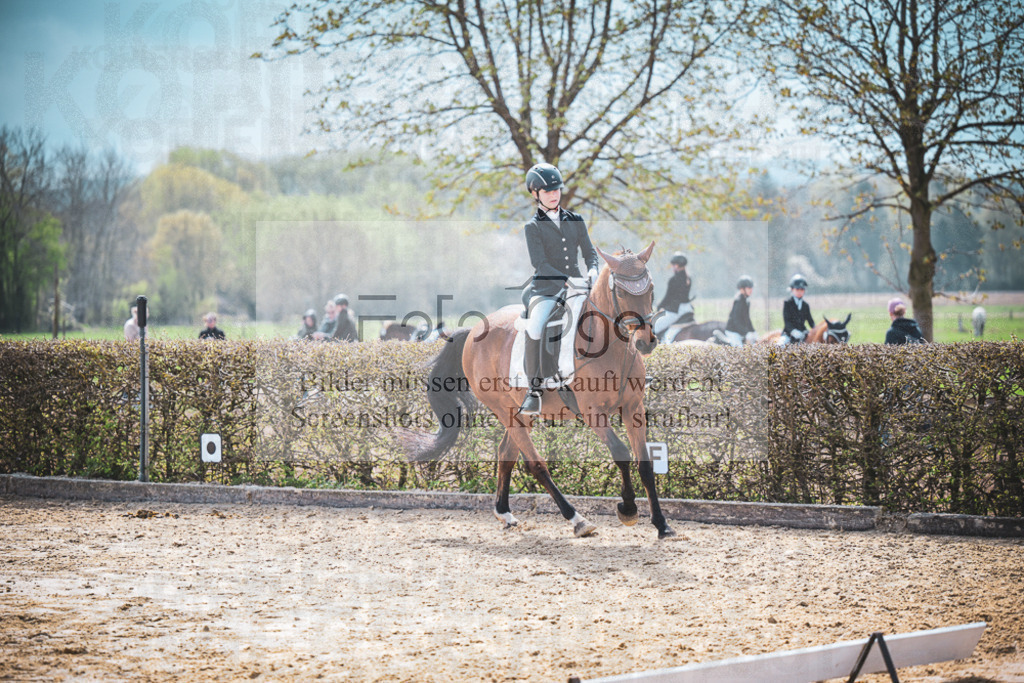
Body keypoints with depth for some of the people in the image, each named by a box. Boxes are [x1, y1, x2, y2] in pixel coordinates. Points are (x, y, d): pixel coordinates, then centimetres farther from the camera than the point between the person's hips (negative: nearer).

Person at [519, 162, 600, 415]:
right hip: (545, 289, -4)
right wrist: (566, 281, -23)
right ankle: (534, 389, -21)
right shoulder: (533, 227, 2)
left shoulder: (576, 221, 15)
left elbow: (589, 252, 13)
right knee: (535, 327, -33)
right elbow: (539, 262, -10)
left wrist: (592, 270, -11)